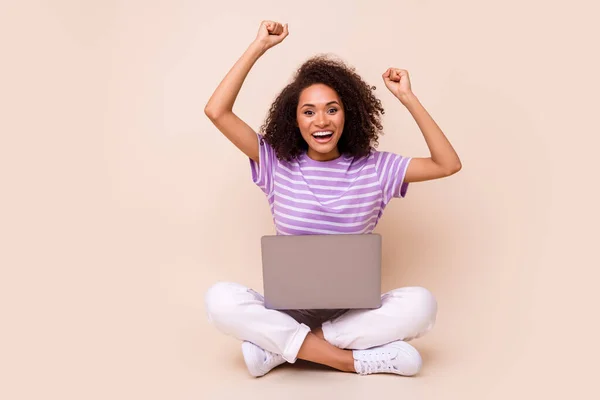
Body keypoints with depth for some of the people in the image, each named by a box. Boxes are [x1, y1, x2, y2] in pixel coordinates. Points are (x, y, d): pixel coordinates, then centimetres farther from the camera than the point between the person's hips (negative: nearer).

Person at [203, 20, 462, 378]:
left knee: (421, 303, -29)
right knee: (220, 299, -30)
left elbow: (448, 165, -3)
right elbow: (217, 112, -8)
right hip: (288, 307, -1)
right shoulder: (277, 164, -1)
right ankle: (355, 359, -27)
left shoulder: (375, 168, 1)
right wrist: (258, 47, -8)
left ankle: (279, 346, -24)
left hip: (352, 310, 1)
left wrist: (409, 99, -7)